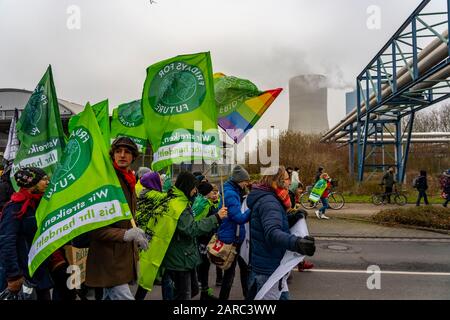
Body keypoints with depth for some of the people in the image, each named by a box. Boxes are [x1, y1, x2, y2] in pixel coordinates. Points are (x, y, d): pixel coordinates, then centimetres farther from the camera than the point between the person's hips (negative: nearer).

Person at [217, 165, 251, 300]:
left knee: (244, 266, 20)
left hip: (236, 237, 10)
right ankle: (223, 297, 18)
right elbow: (239, 218, -25)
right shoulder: (230, 194, -21)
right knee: (230, 271, 3)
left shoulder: (234, 192, 9)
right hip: (231, 238, -10)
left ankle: (248, 294, 35)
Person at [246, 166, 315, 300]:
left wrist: (290, 218, -1)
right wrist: (296, 243, -56)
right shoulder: (268, 202, -23)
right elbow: (272, 233, -39)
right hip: (268, 268, -10)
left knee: (254, 296, 23)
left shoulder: (263, 198, 10)